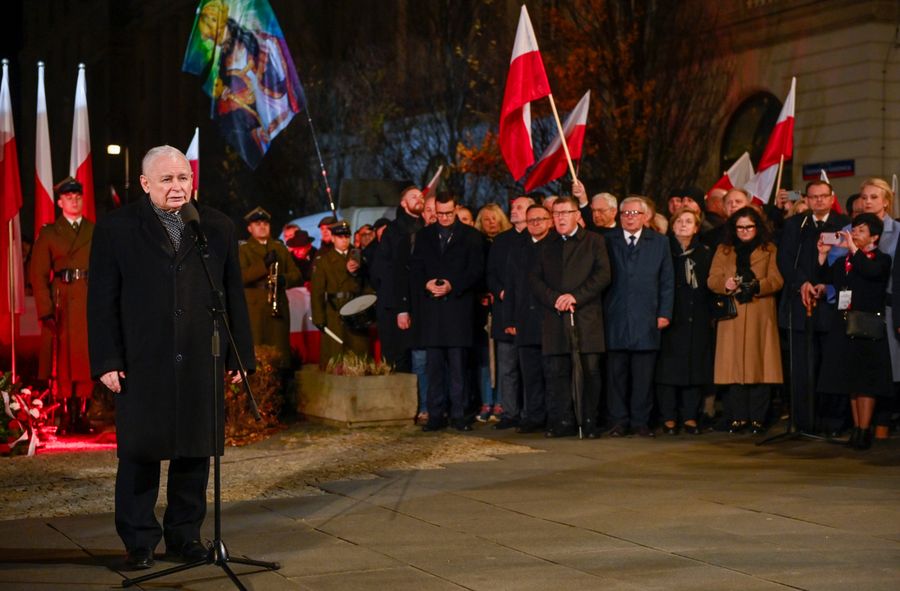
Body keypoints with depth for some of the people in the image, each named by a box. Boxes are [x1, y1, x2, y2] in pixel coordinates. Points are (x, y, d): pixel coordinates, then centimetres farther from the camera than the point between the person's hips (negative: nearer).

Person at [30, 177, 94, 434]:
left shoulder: (97, 232, 13)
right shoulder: (48, 234, 8)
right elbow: (39, 276, 3)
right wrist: (46, 311, -8)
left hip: (91, 303, 1)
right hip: (63, 304, -1)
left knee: (88, 359, 0)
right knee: (64, 360, -2)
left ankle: (82, 416, 6)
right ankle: (66, 417, 2)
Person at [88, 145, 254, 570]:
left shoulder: (217, 228, 9)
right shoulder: (116, 229, 2)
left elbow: (233, 296, 10)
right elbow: (102, 301, -1)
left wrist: (239, 355, 5)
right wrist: (107, 360, -7)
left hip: (201, 365, 3)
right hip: (141, 364, -2)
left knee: (196, 452, 8)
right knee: (139, 454, 3)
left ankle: (185, 535, 21)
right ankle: (139, 542, 14)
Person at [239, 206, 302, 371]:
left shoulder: (280, 248, 21)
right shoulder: (243, 249, 8)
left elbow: (296, 274, 15)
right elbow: (241, 276, -8)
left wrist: (284, 279, -7)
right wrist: (264, 265, -18)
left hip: (278, 307, 3)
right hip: (253, 307, -3)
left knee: (280, 352, -1)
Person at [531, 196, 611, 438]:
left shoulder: (595, 241, 8)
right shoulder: (547, 245, 18)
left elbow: (603, 275, -3)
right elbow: (535, 278, 10)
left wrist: (575, 296, -12)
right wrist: (554, 299, -7)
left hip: (586, 317, -3)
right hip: (555, 319, 3)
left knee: (590, 371, -3)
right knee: (556, 372, 0)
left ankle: (590, 422, 4)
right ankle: (563, 422, 5)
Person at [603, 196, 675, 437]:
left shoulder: (659, 242, 10)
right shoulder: (608, 241, 8)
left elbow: (667, 280, 8)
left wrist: (664, 313, 1)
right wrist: (600, 312, -4)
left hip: (646, 318, 0)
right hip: (615, 318, 0)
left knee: (643, 375, 2)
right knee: (616, 374, 2)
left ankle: (640, 421, 9)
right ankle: (619, 421, 9)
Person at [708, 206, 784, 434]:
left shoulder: (769, 250, 10)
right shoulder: (723, 250, 17)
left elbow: (776, 280, -1)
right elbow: (712, 279, 8)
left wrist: (757, 286, -20)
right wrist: (725, 284, -14)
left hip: (760, 317, -1)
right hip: (732, 316, 2)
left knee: (758, 364, -4)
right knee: (734, 365, -3)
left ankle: (757, 418, 0)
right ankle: (737, 417, 1)